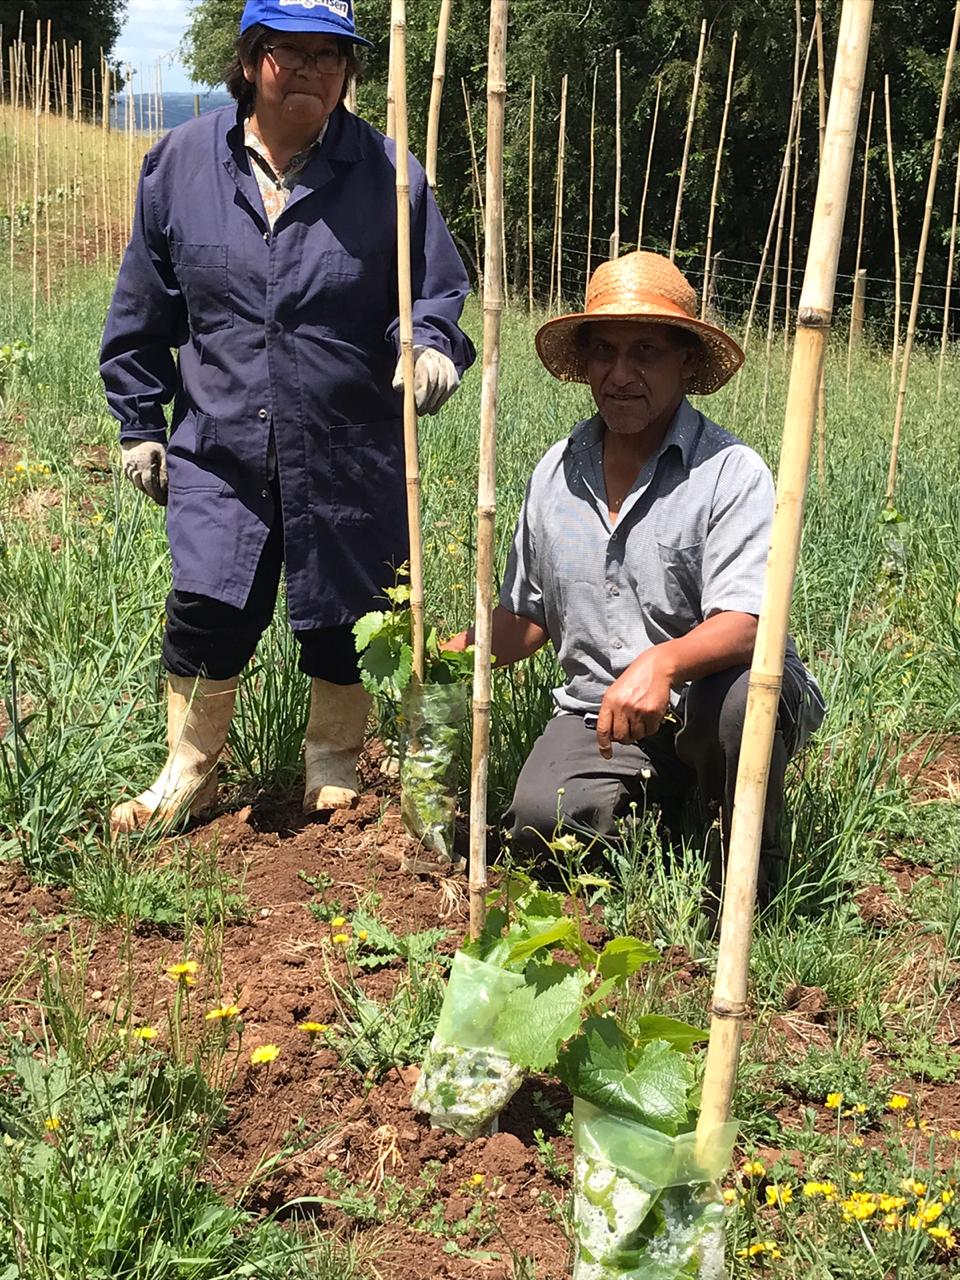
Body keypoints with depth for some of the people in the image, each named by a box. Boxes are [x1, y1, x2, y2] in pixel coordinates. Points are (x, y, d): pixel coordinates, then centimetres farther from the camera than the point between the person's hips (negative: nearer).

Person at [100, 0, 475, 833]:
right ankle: (189, 772, 19)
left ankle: (334, 771, 34)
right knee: (206, 614, -6)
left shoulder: (387, 172, -2)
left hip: (350, 458, 0)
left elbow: (439, 293, 4)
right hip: (219, 451, 0)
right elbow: (143, 313, 11)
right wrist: (141, 425, 11)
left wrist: (432, 345, -19)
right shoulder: (182, 163, 3)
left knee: (344, 620, 10)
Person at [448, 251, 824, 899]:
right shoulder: (556, 473, 9)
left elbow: (742, 625, -22)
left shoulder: (731, 472, -10)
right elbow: (526, 615, 18)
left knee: (736, 697, -38)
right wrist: (452, 654, -1)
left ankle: (757, 862, -7)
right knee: (539, 820, -25)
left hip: (710, 692, -3)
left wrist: (661, 662, -42)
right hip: (599, 710, 3)